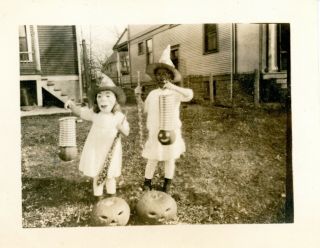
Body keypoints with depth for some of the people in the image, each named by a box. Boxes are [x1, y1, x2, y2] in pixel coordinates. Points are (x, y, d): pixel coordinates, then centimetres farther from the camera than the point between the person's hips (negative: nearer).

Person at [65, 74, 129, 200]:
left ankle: (111, 197, 37)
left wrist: (121, 127, -29)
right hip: (95, 149, 1)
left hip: (111, 151, 0)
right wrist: (72, 105, -18)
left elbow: (127, 133, -7)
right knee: (97, 176, 12)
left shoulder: (119, 116, -12)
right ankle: (99, 198, 30)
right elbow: (81, 112, 1)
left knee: (110, 175, 17)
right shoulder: (95, 114, -11)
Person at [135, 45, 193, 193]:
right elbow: (145, 109, 15)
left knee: (169, 159, 11)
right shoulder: (152, 94, 2)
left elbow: (190, 95, -32)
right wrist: (138, 96, 3)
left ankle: (167, 185, 27)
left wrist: (173, 87, -43)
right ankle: (147, 182, 24)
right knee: (152, 159, 8)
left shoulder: (175, 93, -11)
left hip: (171, 131, -2)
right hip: (154, 132, 2)